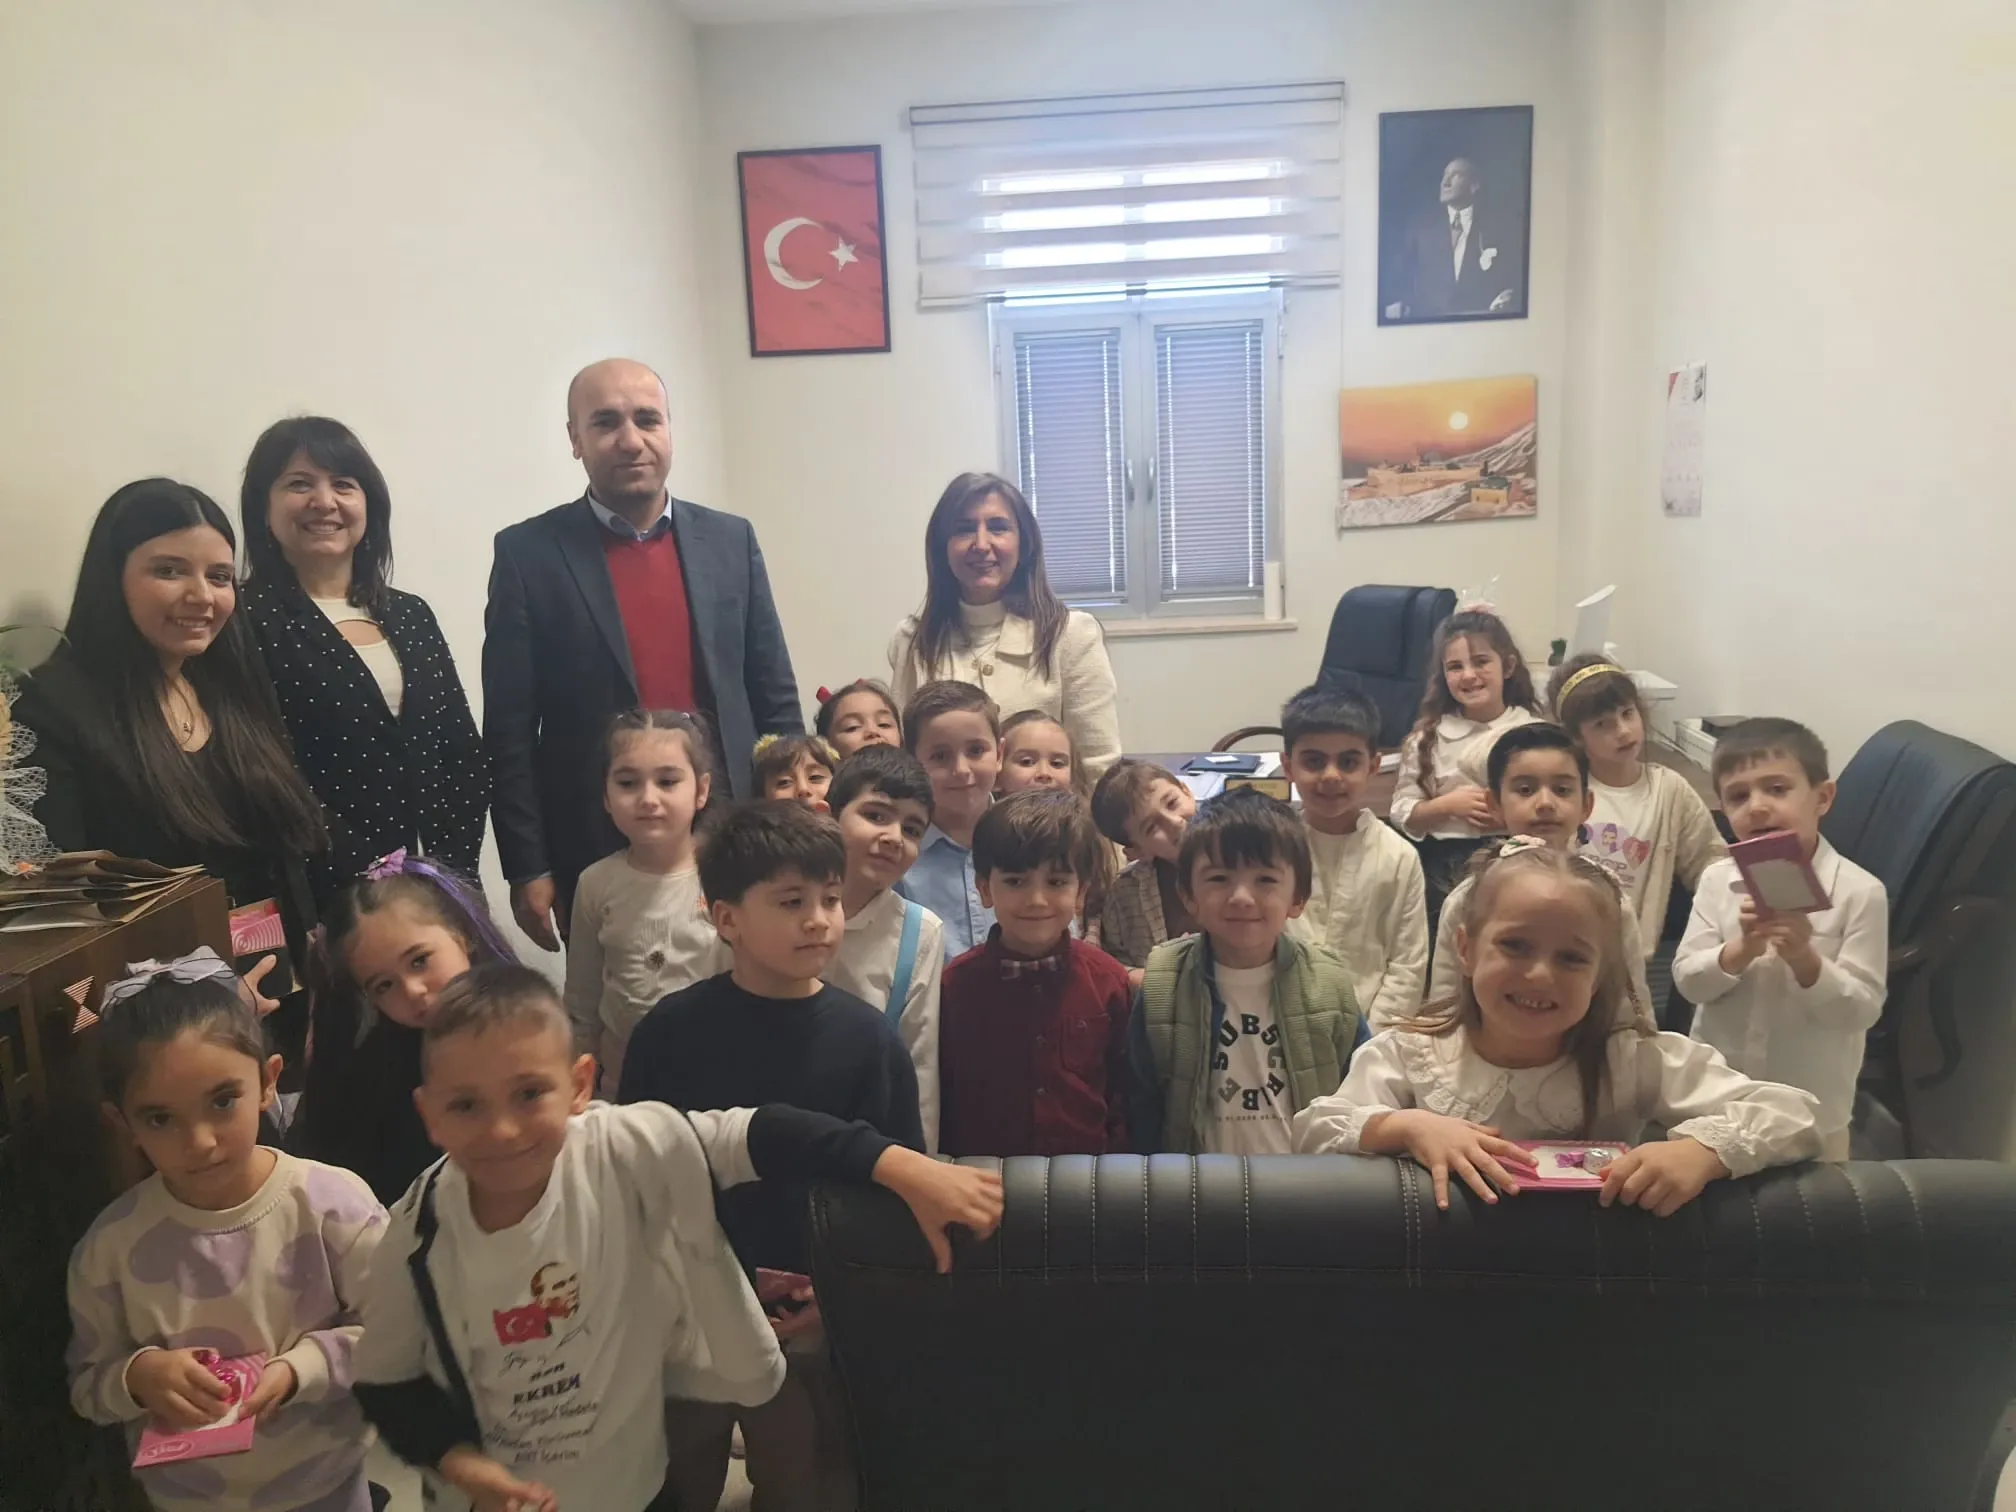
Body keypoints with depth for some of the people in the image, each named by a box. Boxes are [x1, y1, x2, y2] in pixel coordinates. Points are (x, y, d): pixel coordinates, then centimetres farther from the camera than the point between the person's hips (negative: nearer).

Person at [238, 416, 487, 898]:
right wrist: (358, 873, -17)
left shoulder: (412, 616, 9)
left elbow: (467, 759, 8)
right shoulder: (245, 620, -6)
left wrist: (451, 867, -4)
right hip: (324, 898, -4)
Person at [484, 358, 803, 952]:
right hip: (597, 854, -2)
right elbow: (509, 729, -3)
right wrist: (527, 867, -6)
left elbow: (776, 702, 7)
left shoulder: (731, 540, 4)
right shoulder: (529, 553, -3)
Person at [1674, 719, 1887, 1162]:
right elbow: (1688, 981, -8)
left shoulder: (1860, 892, -15)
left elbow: (1861, 1010, -15)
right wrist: (1741, 951, -26)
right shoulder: (1717, 879, -7)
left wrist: (1804, 959, -31)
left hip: (1811, 1105, -2)